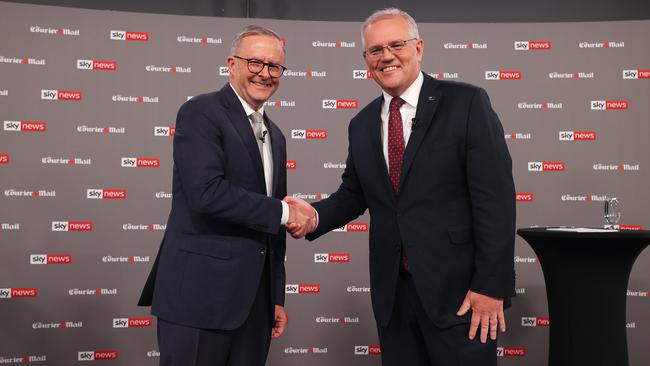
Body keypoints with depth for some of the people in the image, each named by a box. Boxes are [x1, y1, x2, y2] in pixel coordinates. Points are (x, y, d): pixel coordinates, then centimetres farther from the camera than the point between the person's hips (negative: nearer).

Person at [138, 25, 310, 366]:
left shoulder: (274, 135, 17)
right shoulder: (200, 112, -7)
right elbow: (206, 192, -22)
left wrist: (277, 296, 16)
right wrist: (282, 212, -12)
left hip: (256, 299, 7)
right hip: (200, 293, -7)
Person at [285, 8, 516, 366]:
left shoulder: (466, 103, -6)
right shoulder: (362, 124, 10)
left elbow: (494, 196, -11)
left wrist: (491, 285, -14)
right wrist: (316, 215, -5)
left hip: (457, 286, -4)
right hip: (392, 291, 5)